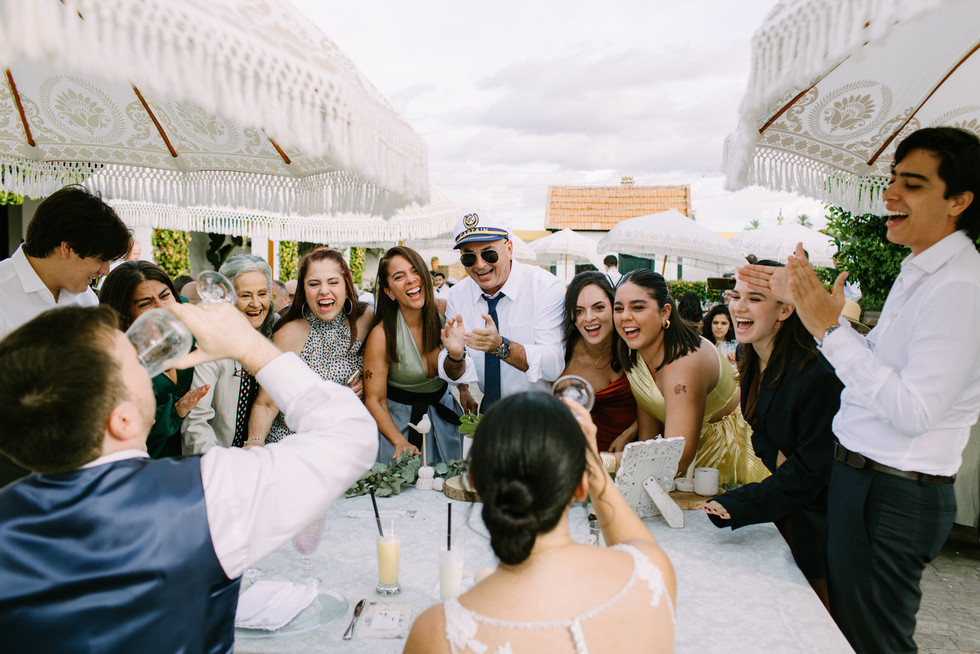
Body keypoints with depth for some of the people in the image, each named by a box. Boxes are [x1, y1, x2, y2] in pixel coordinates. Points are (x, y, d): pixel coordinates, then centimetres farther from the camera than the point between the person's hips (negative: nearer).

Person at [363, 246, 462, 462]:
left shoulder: (444, 311, -12)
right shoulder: (382, 335, -22)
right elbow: (374, 401, -19)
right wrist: (401, 442, -29)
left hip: (443, 412, 4)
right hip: (398, 420, -4)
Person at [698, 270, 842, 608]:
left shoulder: (817, 376, -26)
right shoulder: (754, 367, 1)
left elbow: (810, 470, -23)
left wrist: (736, 504, -29)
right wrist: (773, 454, -15)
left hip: (812, 524, -6)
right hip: (779, 516, 7)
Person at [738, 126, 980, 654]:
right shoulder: (917, 273, 11)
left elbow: (914, 410, -26)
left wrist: (829, 328, -28)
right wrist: (804, 297, 10)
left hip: (896, 496, -9)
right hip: (857, 473, 9)